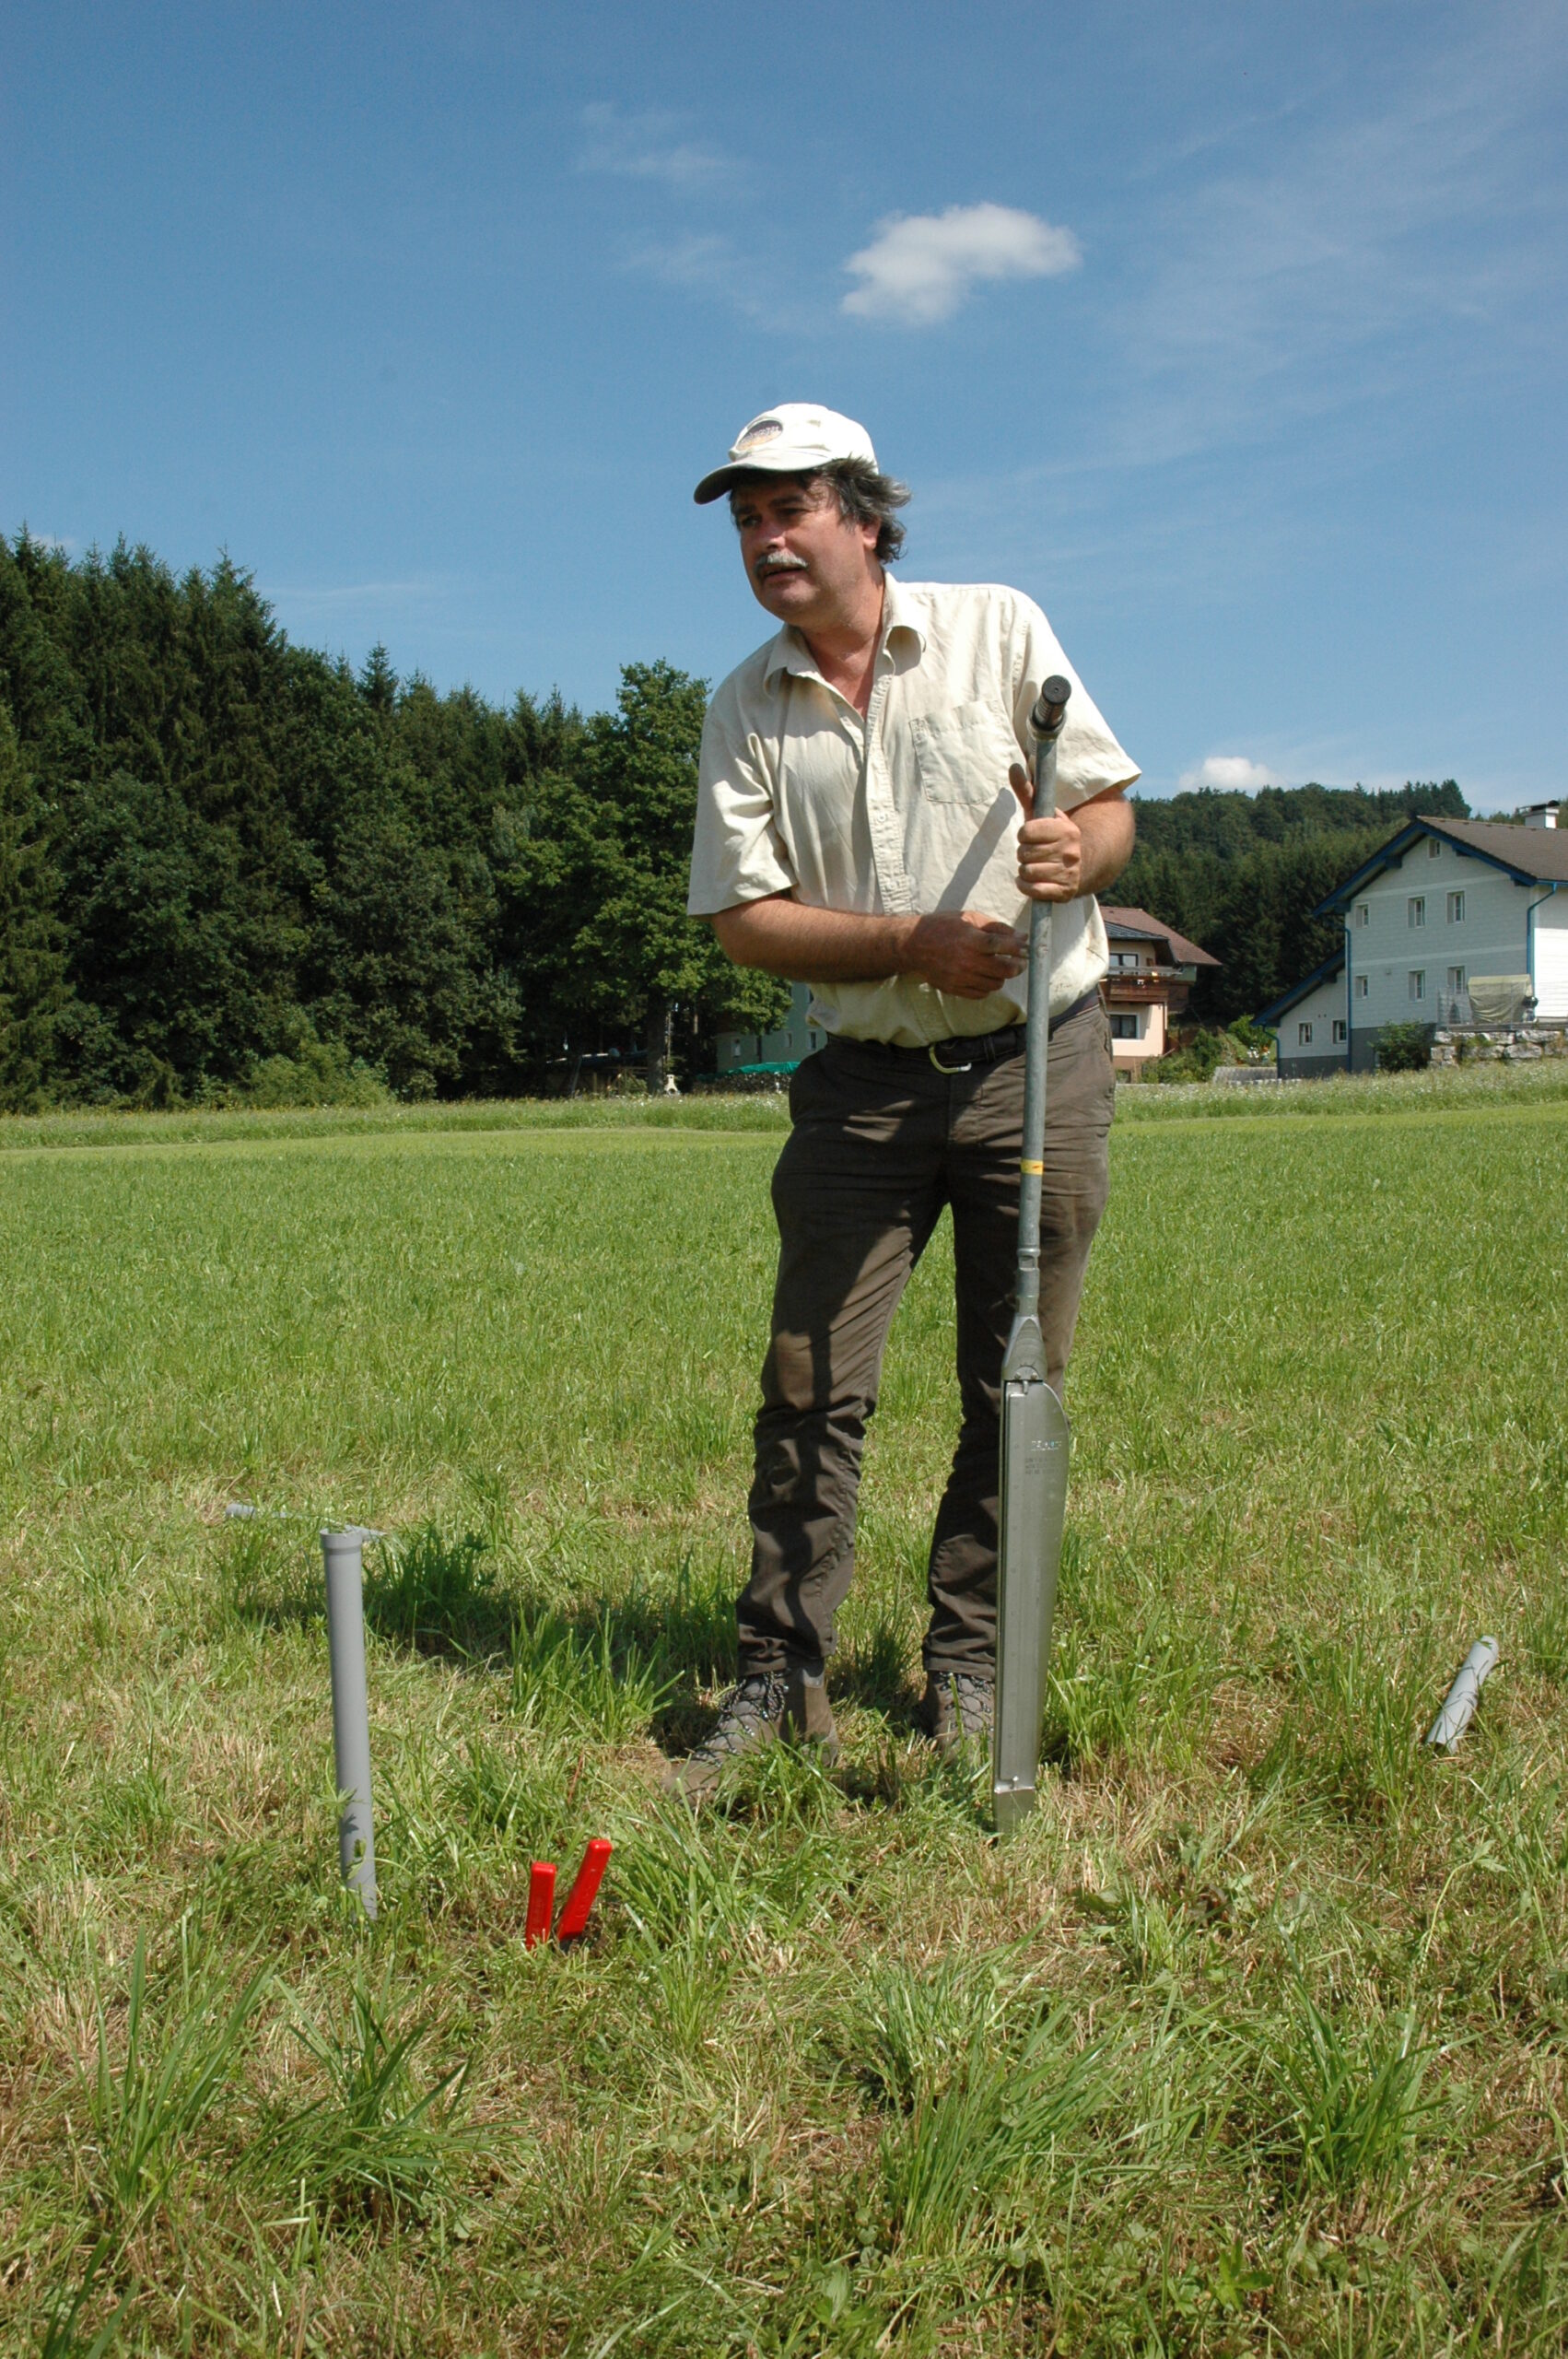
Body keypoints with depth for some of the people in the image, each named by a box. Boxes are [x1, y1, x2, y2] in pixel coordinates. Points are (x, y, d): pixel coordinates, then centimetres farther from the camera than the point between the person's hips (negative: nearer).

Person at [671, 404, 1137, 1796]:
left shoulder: (998, 628, 2)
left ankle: (970, 1675, 18)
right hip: (866, 1081, 1)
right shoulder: (745, 711, 5)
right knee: (812, 1387, -2)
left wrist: (1075, 855, -20)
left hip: (1039, 1065, -1)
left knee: (1017, 1392, 4)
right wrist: (914, 940, -15)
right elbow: (745, 917, -1)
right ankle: (782, 1679, 11)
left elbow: (1110, 807, 4)